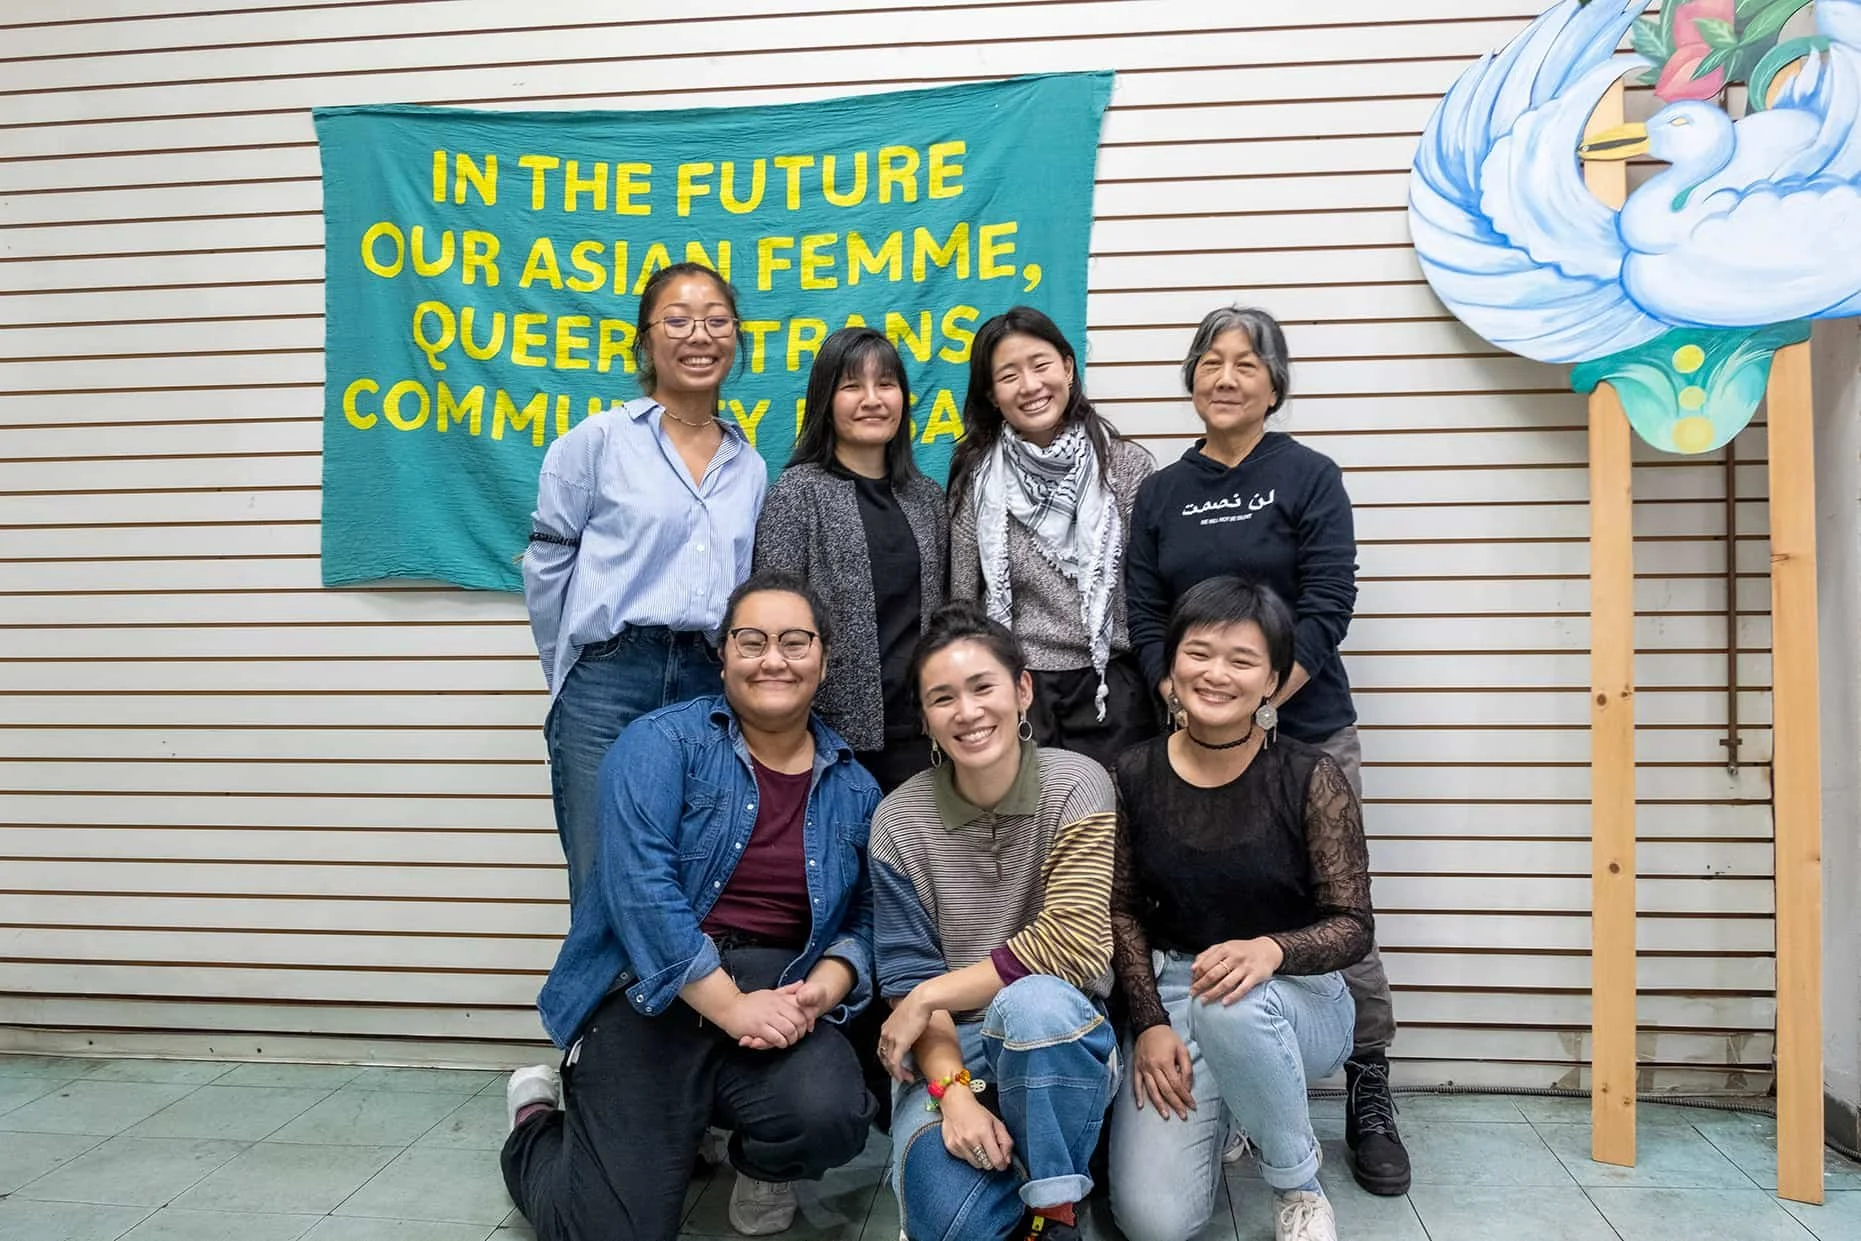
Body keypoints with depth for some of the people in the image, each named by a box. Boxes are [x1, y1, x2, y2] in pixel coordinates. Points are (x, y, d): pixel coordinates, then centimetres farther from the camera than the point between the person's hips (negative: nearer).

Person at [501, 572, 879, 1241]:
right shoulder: (661, 743, -5)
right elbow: (639, 885, -17)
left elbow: (864, 918, 7)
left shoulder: (854, 788, 9)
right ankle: (540, 1121, 26)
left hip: (781, 994, 3)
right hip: (650, 994, -2)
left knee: (830, 1117, -28)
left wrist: (818, 992, -14)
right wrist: (732, 1008, -21)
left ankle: (760, 1164, 11)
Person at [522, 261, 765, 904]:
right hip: (610, 684, -3)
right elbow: (547, 567, 3)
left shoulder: (750, 467, 14)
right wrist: (571, 674, 7)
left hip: (712, 691, 4)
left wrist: (734, 672, 14)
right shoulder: (598, 439, 2)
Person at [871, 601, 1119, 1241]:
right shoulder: (899, 820, -5)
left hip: (1060, 1038, -1)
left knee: (1033, 1002, -36)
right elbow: (907, 979, -5)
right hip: (948, 1046, 1)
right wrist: (952, 1090, -22)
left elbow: (1074, 942, -19)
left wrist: (928, 997, -16)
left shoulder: (1076, 785, -11)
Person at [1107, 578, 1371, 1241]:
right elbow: (1122, 910, 3)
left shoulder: (1311, 778, -11)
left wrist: (1272, 949, -31)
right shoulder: (1134, 775, -4)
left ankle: (1298, 1185, -7)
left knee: (1233, 1005, -41)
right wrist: (1150, 1024, -9)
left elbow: (1353, 925, -10)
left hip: (1296, 997, -2)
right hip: (1170, 993, 2)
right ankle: (1217, 1112, 20)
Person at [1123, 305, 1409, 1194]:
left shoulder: (1309, 478, 0)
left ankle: (1369, 1098, 18)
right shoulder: (1160, 494, 9)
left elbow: (1327, 607, -7)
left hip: (1305, 730, -2)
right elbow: (1143, 619, 5)